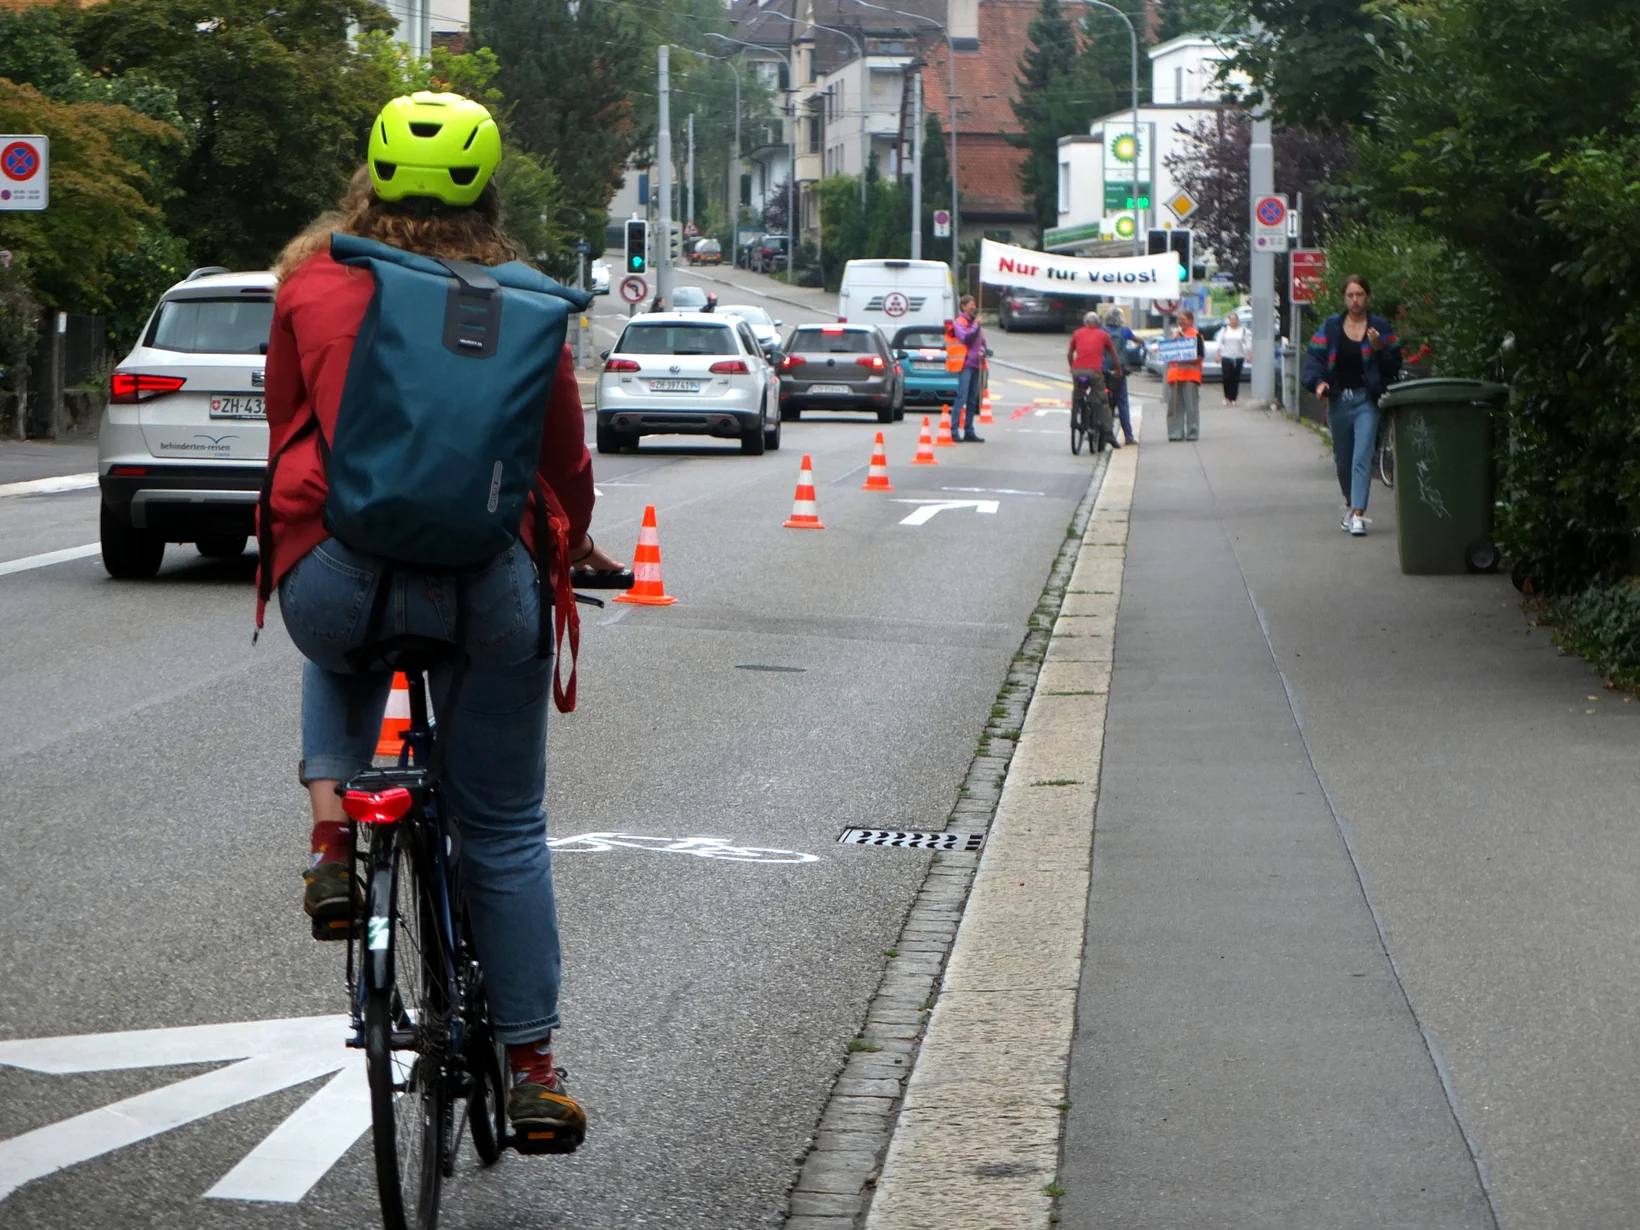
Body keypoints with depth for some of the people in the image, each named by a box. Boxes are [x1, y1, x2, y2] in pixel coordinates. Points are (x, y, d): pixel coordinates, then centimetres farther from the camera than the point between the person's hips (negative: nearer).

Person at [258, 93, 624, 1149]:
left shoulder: (312, 282, 9)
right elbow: (564, 449, 18)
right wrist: (574, 544, 38)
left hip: (336, 575, 0)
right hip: (488, 580, 0)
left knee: (342, 656, 38)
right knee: (506, 830, 14)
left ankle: (332, 832, 13)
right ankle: (533, 1068, 14)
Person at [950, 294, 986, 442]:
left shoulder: (975, 322, 19)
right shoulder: (959, 323, -3)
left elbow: (981, 341, 23)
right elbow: (966, 338, -19)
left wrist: (982, 351, 3)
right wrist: (976, 326, -14)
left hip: (975, 364, 8)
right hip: (965, 364, -8)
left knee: (972, 401, 8)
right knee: (962, 398, -14)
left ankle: (969, 432, 11)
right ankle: (954, 430, -16)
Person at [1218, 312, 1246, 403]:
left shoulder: (1243, 331, 8)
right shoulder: (1224, 330, 8)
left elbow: (1247, 344, 6)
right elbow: (1220, 343, 7)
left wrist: (1248, 356, -4)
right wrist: (1218, 356, -1)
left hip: (1238, 358, 0)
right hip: (1226, 357, 0)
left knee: (1236, 379, -1)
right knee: (1227, 377, -9)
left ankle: (1233, 398, 5)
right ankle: (1227, 397, 7)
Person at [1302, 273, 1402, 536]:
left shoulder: (1380, 328, 2)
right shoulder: (1330, 327, 6)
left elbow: (1394, 366, 0)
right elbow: (1313, 357, 0)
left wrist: (1378, 348, -17)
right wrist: (1318, 382, -17)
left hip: (1367, 401, -3)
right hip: (1339, 401, 3)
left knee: (1362, 458, -13)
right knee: (1343, 459, 15)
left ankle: (1358, 514, -17)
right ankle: (1350, 503, 38)